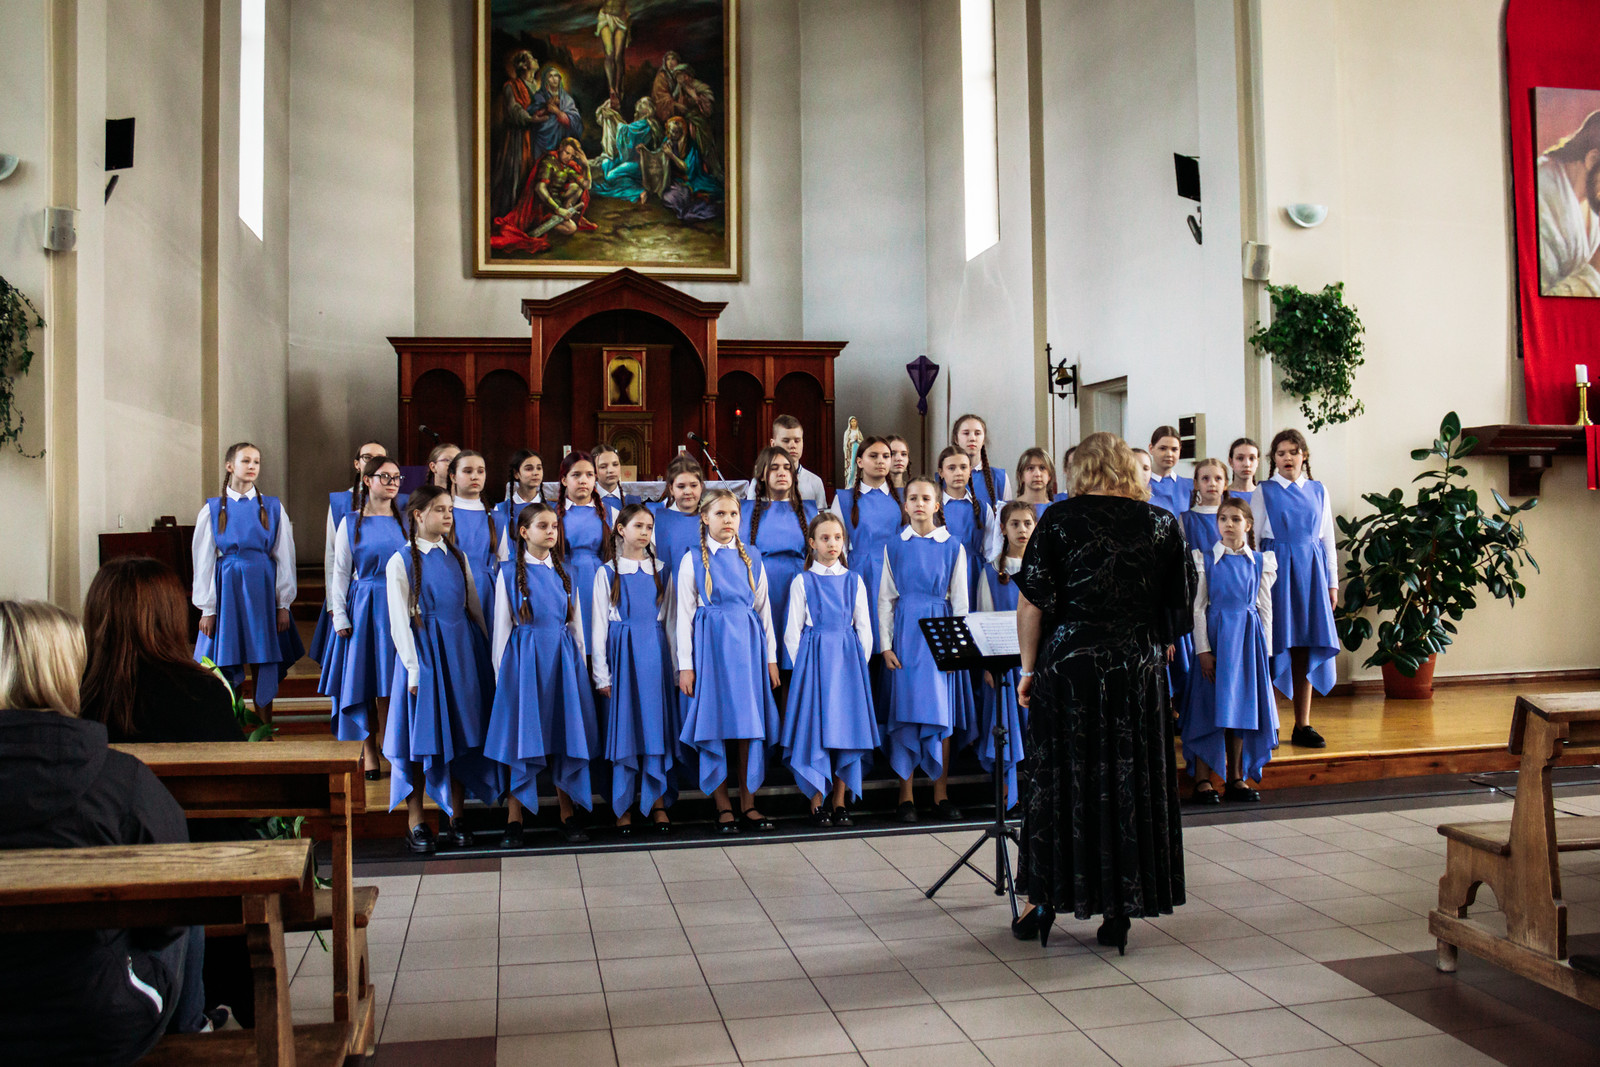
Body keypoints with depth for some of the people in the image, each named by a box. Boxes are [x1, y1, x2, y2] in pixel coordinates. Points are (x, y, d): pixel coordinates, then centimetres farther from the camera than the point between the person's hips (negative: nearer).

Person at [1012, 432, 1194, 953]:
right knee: (1130, 783, 9)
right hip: (1138, 672, 2)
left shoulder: (1060, 520, -5)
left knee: (1058, 780, 9)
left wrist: (1029, 668, 1)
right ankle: (1120, 909, 14)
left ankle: (1043, 902, 17)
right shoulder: (1163, 524, 3)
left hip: (1068, 668, -2)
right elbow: (1182, 611, 8)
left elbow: (1032, 603, -7)